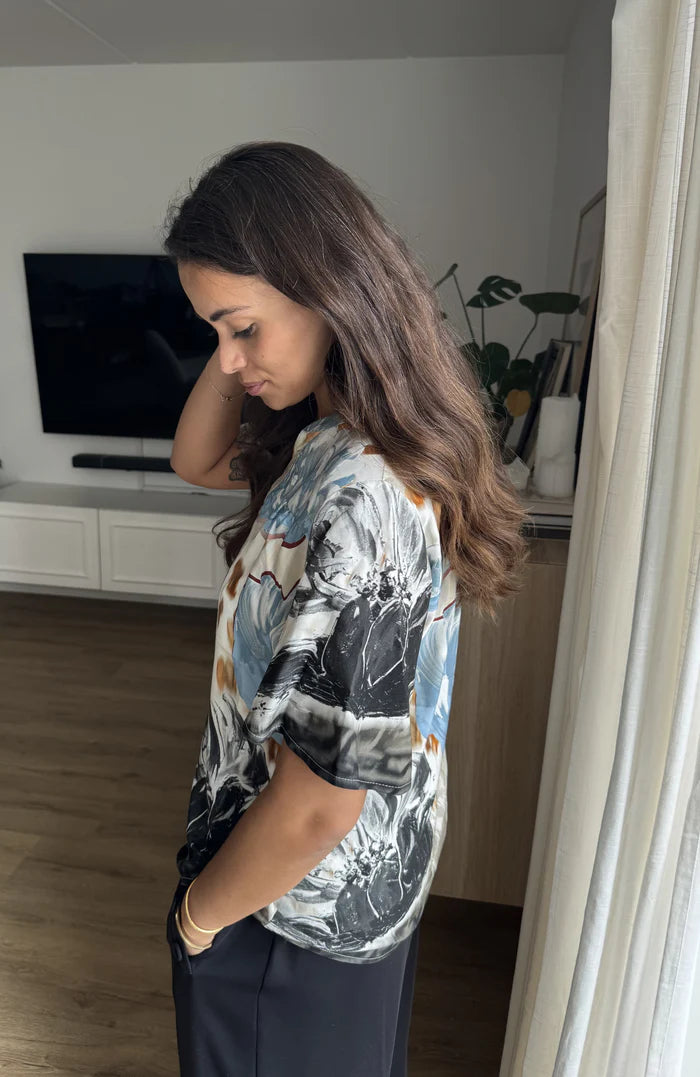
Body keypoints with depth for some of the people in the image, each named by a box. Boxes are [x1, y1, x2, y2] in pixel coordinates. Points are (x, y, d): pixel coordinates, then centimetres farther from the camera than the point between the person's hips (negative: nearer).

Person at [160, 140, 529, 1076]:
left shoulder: (354, 502, -37)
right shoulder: (343, 434, -7)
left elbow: (316, 803, -31)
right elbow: (199, 461, 5)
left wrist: (199, 910, -11)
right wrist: (241, 332, -10)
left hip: (297, 903, -8)